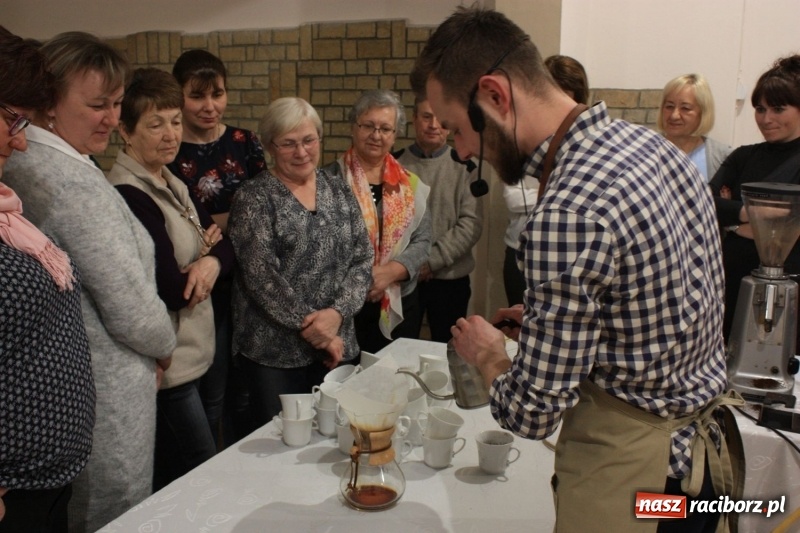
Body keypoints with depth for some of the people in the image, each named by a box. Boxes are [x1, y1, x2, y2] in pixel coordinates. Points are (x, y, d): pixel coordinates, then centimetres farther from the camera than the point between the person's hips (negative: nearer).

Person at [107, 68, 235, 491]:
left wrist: (212, 261, -14)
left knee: (168, 486, 19)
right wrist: (208, 250, -5)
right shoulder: (128, 195, -19)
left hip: (191, 356, 9)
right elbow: (172, 290, -23)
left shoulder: (172, 185, 10)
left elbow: (226, 245, 8)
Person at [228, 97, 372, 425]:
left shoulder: (339, 192, 9)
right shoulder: (254, 198, -5)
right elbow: (261, 275, -12)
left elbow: (362, 259, 4)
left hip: (337, 345, 4)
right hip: (274, 349, -4)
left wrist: (337, 312, -12)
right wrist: (312, 327, -13)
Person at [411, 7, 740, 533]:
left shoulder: (568, 213, -30)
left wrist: (488, 353, -3)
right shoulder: (651, 142, -2)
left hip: (629, 475, -8)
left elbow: (533, 412, -22)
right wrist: (545, 321, 9)